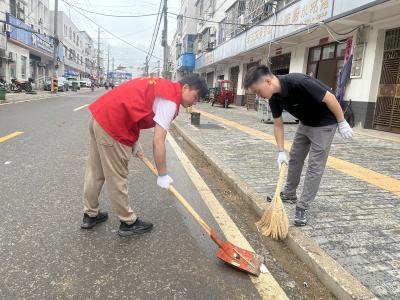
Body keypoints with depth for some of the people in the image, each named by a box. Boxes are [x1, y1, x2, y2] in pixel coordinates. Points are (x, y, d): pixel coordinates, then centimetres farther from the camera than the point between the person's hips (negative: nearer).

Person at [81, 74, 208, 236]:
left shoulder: (164, 86, 16)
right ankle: (129, 223, 19)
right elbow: (158, 142, -18)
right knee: (117, 179, 3)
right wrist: (163, 175, -9)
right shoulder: (170, 100, -12)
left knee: (95, 172, 19)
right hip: (112, 125, -10)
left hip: (100, 114, 10)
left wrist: (134, 141, 18)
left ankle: (90, 215, 35)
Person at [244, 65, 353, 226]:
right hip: (305, 123, 8)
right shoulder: (274, 98, -11)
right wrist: (281, 151, -5)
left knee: (315, 166, -5)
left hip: (324, 123, -7)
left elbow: (330, 98, -25)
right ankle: (289, 194, 30)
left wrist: (342, 123, -16)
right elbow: (278, 125, -2)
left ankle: (302, 207, 3)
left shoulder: (298, 82, -35)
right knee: (295, 158, 14)